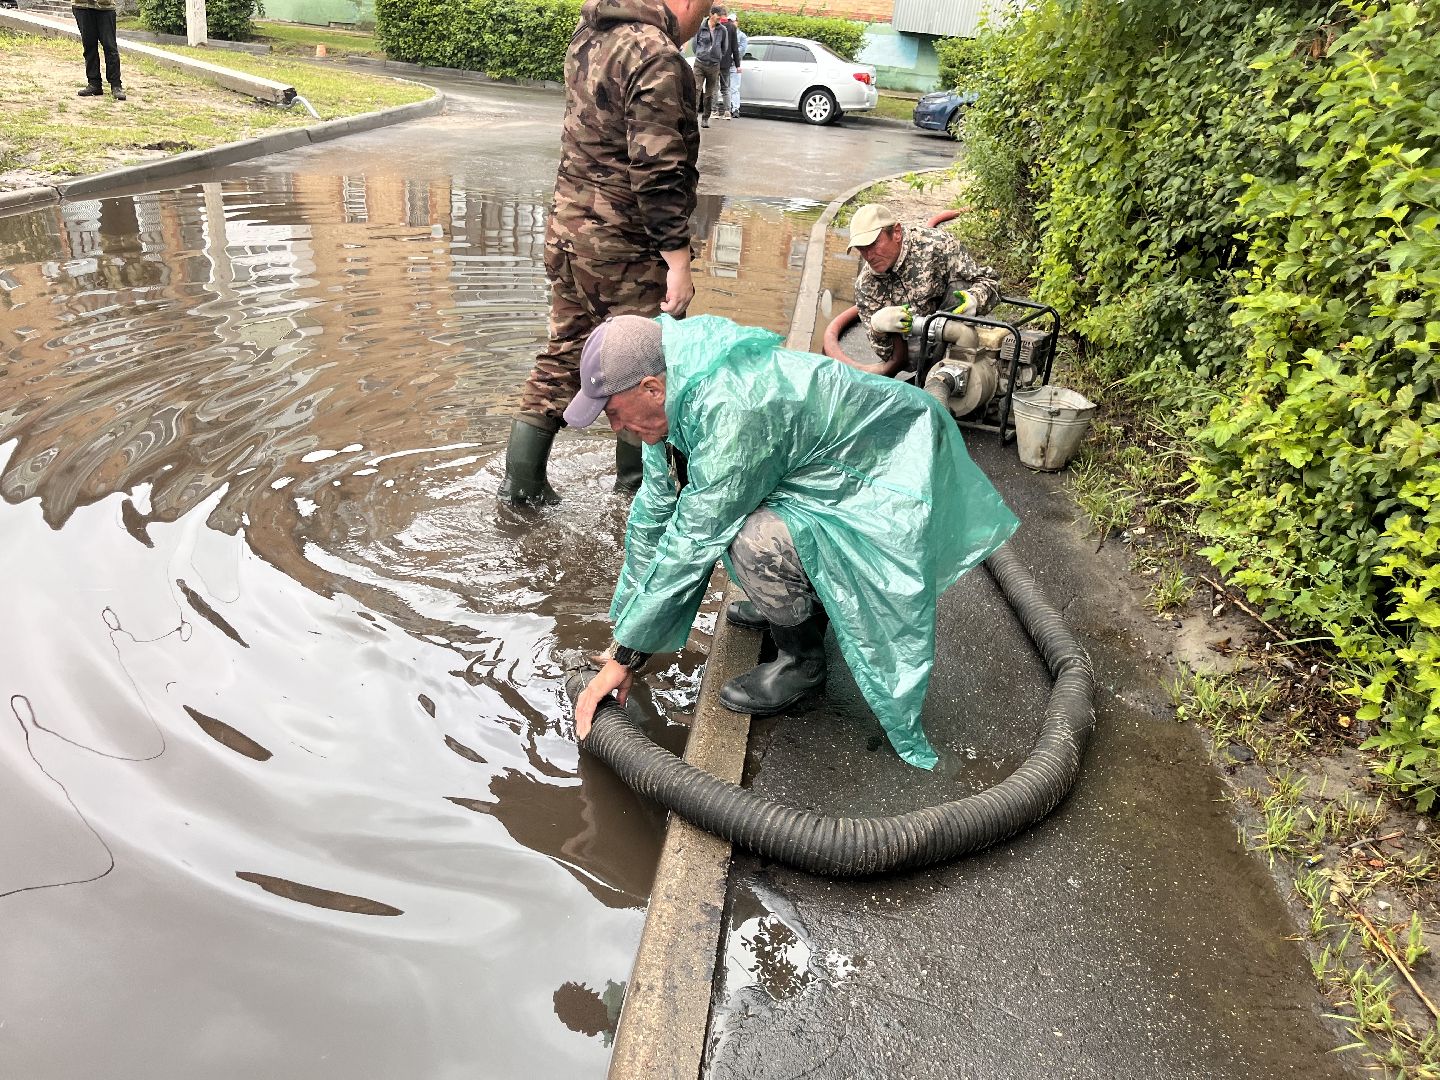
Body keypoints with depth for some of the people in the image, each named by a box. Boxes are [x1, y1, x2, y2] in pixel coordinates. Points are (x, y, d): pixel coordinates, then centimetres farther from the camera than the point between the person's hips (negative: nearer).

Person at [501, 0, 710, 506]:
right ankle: (637, 484, 20)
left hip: (566, 225, 9)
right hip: (623, 244, -9)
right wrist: (678, 260, -20)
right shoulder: (656, 57, -17)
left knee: (564, 353, 15)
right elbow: (657, 173, -23)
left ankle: (522, 479, 20)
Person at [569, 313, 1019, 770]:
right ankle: (801, 599, 22)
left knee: (756, 542, -30)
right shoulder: (676, 394, -3)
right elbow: (654, 510, 3)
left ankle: (803, 658, -1)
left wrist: (625, 658, -18)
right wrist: (624, 627, 8)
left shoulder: (731, 413, -32)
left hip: (897, 477, -9)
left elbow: (690, 545, -28)